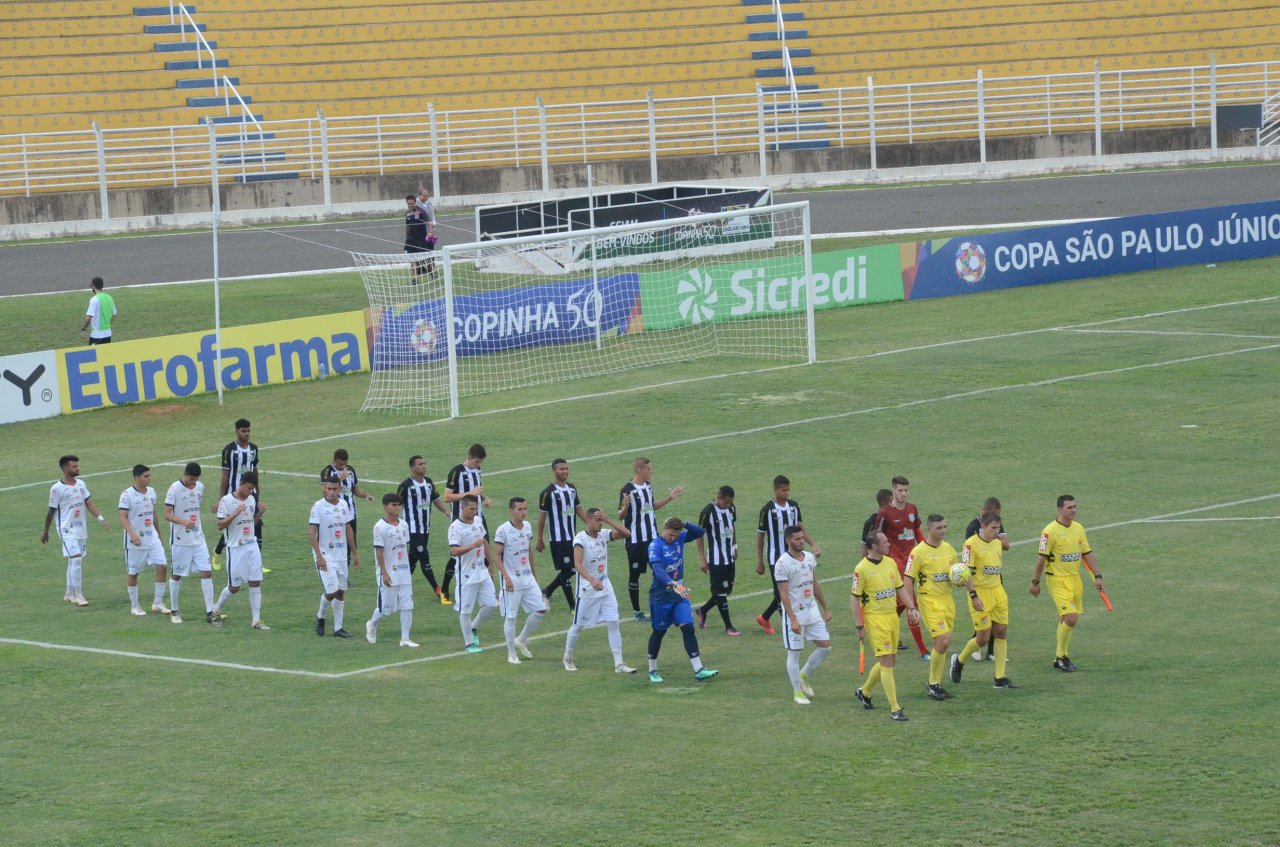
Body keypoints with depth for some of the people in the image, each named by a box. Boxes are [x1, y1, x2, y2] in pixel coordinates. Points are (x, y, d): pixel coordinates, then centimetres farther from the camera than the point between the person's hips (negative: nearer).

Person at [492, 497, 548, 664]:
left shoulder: (527, 526, 6)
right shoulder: (503, 530, -15)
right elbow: (496, 555, -14)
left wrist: (533, 572, 22)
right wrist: (506, 577, -21)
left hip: (528, 579, 7)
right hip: (512, 581, -7)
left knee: (541, 610, 4)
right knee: (510, 617, 0)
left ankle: (521, 641, 23)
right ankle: (511, 654, 11)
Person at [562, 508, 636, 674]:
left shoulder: (604, 535, 1)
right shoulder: (580, 539, -18)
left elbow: (626, 533, -7)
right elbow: (577, 564, -31)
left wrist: (608, 520, -14)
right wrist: (592, 580, -46)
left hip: (605, 587, 5)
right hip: (586, 590, -5)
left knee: (614, 624, -2)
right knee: (578, 626, 8)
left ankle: (619, 664, 1)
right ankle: (568, 658, 30)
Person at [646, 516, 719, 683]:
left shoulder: (680, 539, 2)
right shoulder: (655, 545, -18)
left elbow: (699, 532, 7)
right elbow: (658, 569, -31)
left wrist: (684, 524, -10)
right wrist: (672, 584, -47)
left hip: (679, 595, 5)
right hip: (661, 596, -5)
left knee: (688, 628, -6)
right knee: (658, 632, 8)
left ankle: (698, 670, -9)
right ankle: (652, 671, 24)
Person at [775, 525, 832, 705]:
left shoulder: (809, 558, 6)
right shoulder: (783, 563, -15)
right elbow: (783, 594, -18)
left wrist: (825, 608, 19)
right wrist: (793, 620, -22)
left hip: (812, 612, 7)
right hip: (794, 614, -7)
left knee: (825, 646, 5)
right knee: (794, 653, 2)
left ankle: (804, 675, 26)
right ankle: (798, 692, 13)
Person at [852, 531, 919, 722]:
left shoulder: (890, 563, 7)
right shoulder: (862, 569, -14)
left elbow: (900, 588, 17)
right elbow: (854, 598, -10)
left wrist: (911, 608, 4)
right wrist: (859, 626, -13)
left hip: (892, 616, 7)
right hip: (875, 618, -7)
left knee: (890, 661, 13)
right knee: (887, 663, -8)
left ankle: (864, 692, 35)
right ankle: (895, 709, -4)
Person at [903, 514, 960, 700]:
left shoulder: (948, 548, 9)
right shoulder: (918, 552, -11)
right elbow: (908, 580, -10)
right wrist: (912, 607, -15)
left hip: (947, 599, 6)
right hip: (929, 601, -6)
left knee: (943, 644, 7)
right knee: (943, 641, -15)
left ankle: (936, 685, 18)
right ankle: (932, 684, 0)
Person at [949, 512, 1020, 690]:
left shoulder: (997, 543, 10)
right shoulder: (972, 544, -14)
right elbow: (966, 572, -17)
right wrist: (974, 596, -23)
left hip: (997, 591, 7)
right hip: (980, 593, -7)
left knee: (1001, 632, 3)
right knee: (984, 637, -6)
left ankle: (1000, 679, 7)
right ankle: (959, 661, 22)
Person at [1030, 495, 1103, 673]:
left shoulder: (1078, 528, 7)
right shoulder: (1050, 531, -13)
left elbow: (1088, 554, 11)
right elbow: (1041, 557, -10)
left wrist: (1097, 576, 5)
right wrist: (1035, 582, -8)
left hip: (1075, 578, 6)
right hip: (1058, 580, -6)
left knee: (1066, 620, 10)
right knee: (1071, 618, -15)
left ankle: (1060, 657, 22)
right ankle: (1061, 656, 1)